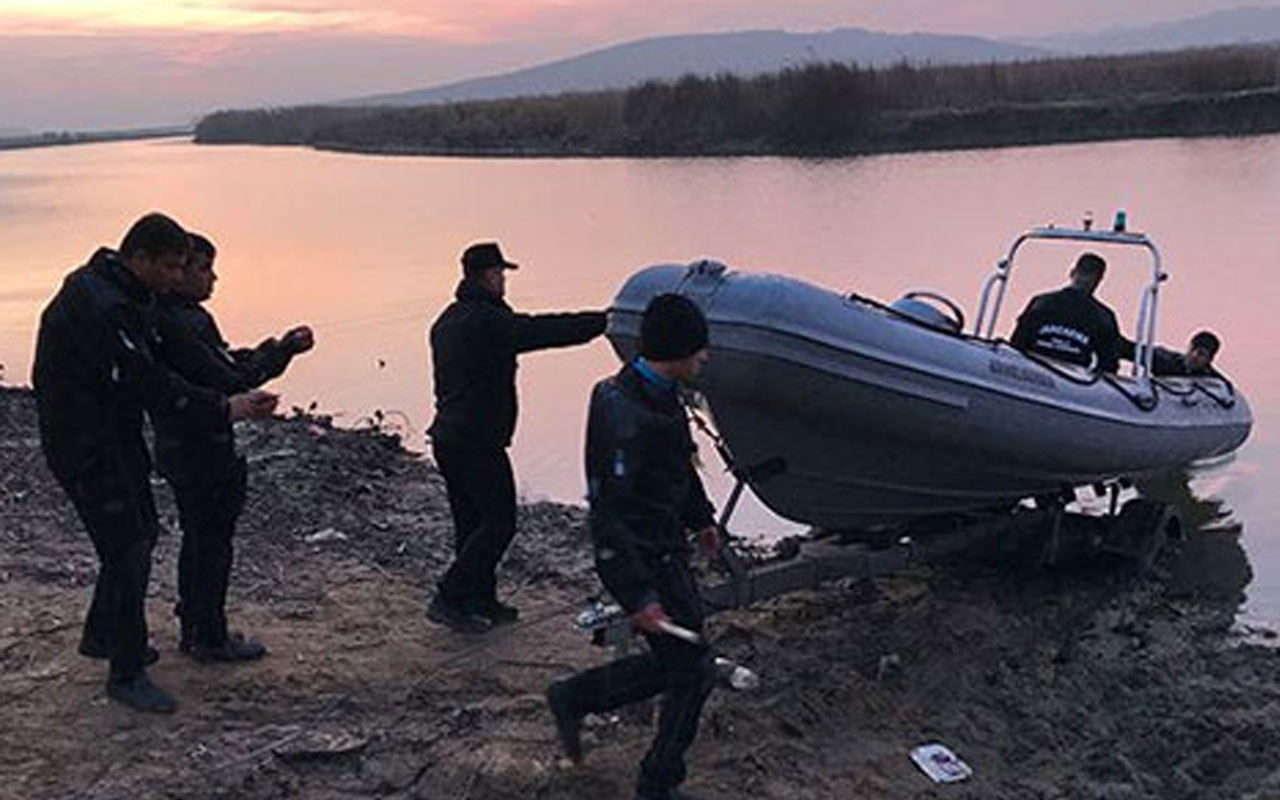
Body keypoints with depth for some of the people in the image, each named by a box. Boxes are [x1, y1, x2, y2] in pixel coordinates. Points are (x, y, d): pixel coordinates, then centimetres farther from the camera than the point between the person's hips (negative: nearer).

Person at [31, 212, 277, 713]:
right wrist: (224, 410, -25)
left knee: (140, 534, 21)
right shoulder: (97, 308, -26)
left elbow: (154, 364, 15)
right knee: (127, 552, -8)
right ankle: (126, 675, 3)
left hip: (118, 438, 11)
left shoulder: (123, 296, 7)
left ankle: (101, 635, 39)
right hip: (85, 445, -11)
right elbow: (148, 383, -29)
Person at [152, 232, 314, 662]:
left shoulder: (187, 318, 10)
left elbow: (225, 363, 12)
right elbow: (228, 380, -26)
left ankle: (194, 629, 31)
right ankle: (210, 638, 13)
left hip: (181, 449, 10)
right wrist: (282, 351, -17)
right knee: (212, 545, 2)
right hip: (202, 452, -10)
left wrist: (277, 347, 0)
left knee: (198, 541, 20)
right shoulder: (179, 324, -23)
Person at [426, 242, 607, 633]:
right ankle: (449, 598, -2)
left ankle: (480, 600, 22)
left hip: (447, 436, 10)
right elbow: (547, 330, -21)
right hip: (478, 444, -10)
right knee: (498, 523, -2)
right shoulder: (489, 321, -18)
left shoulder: (447, 321, 13)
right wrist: (604, 321, -14)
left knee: (471, 522, 15)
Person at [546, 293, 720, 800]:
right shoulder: (625, 417, -27)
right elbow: (608, 514, -27)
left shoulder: (662, 396, 5)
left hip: (668, 549, 10)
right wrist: (638, 597, -27)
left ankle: (573, 699, 29)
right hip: (644, 561, -10)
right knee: (692, 671, 2)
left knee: (675, 662, 17)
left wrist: (700, 517, 33)